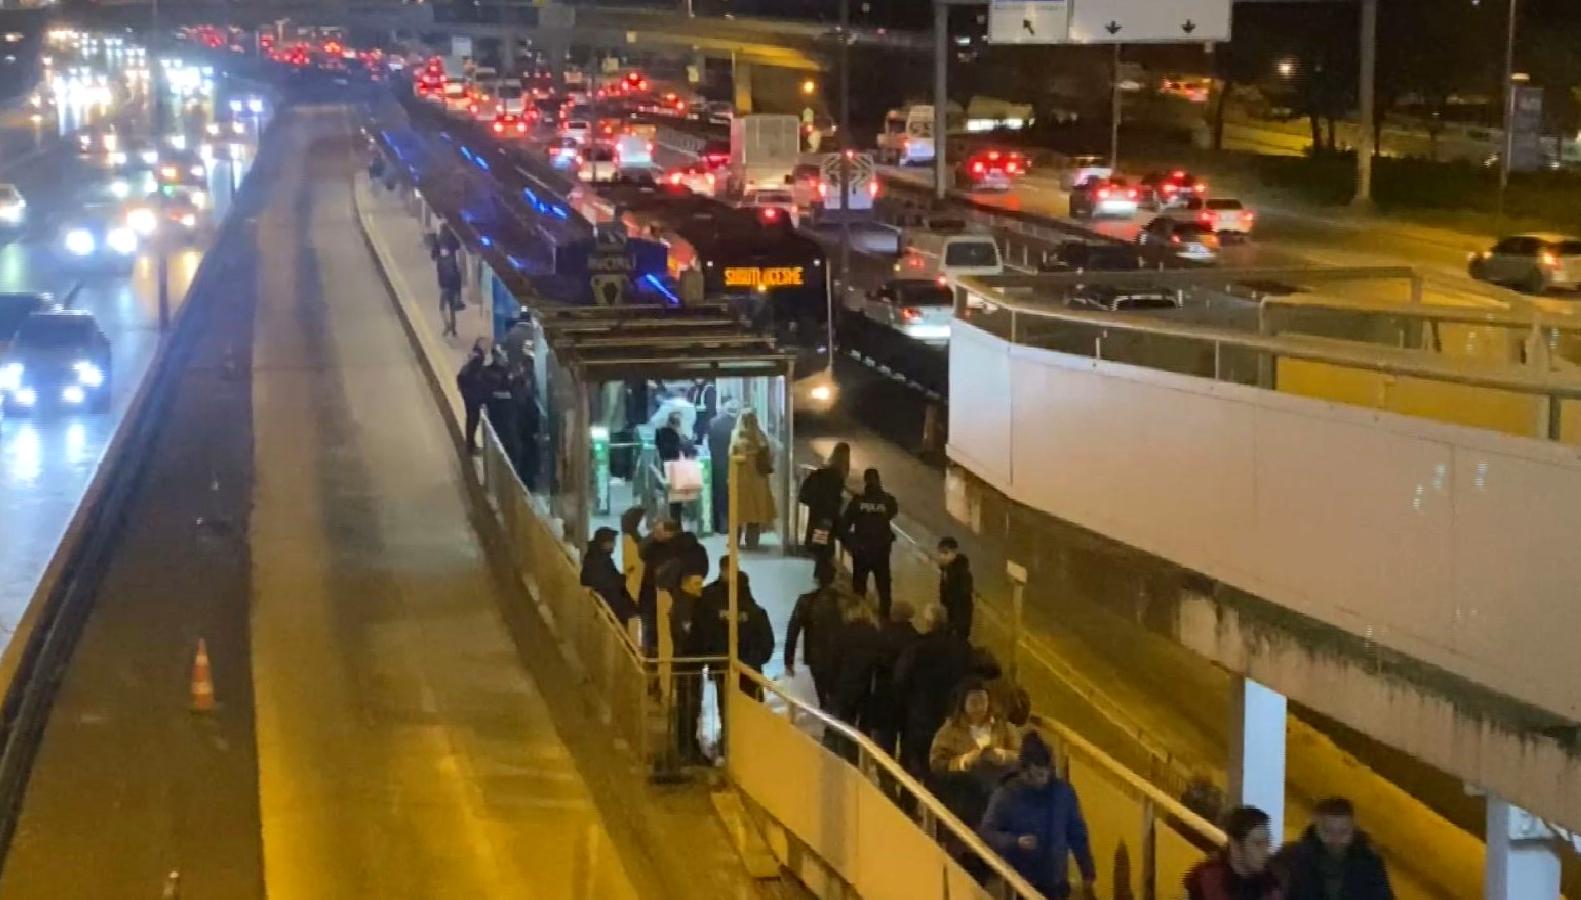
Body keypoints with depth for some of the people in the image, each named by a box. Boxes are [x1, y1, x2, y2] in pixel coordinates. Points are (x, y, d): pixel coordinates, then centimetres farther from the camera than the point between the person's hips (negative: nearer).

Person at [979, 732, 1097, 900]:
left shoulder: (1063, 791, -3)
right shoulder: (1006, 794, -13)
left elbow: (1077, 833, 6)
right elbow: (986, 832, -11)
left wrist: (1087, 872, 7)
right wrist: (1015, 842, -27)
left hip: (1055, 881, 3)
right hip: (1020, 882, -3)